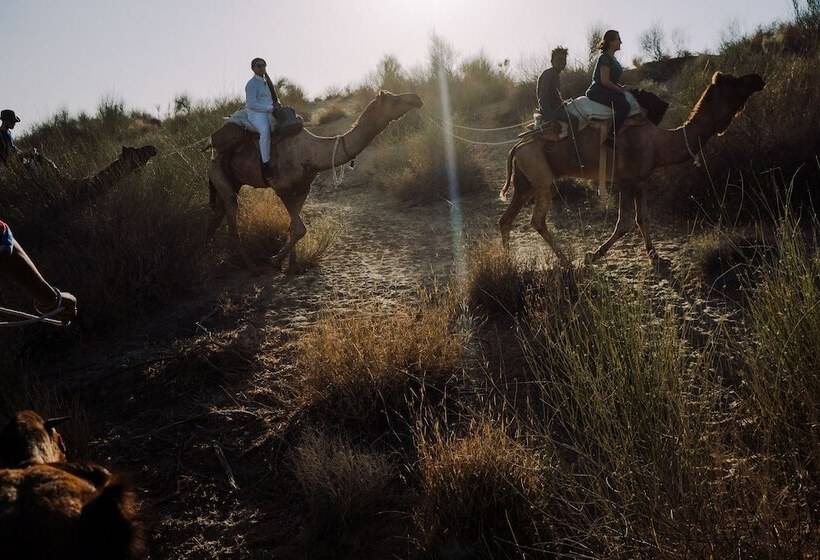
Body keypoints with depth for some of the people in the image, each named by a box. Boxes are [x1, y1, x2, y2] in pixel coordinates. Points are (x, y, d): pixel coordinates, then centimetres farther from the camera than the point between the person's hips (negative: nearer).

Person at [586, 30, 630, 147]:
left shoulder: (612, 57, 19)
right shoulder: (605, 57, -11)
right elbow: (605, 81, -19)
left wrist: (621, 87, 11)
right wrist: (620, 89, -11)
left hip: (606, 91, 11)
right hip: (598, 92, -11)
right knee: (624, 105, -28)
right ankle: (611, 138, -26)